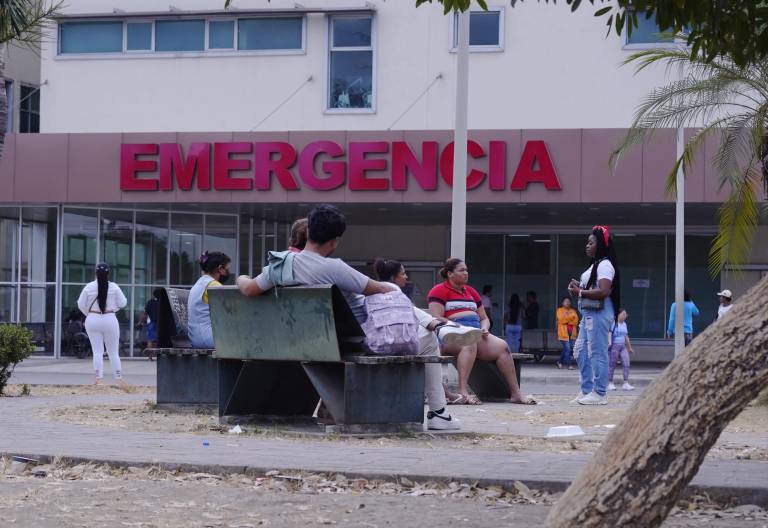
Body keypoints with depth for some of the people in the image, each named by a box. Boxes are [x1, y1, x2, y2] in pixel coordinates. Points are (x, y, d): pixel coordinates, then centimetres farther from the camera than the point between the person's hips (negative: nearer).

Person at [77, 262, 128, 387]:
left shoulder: (89, 287, -2)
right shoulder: (114, 287, -5)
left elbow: (81, 304, 2)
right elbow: (122, 303, 0)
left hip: (92, 320, 1)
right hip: (110, 320, -1)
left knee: (97, 351, 5)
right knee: (113, 352, 8)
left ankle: (99, 379, 0)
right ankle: (119, 378, 8)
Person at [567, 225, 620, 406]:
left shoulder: (605, 265, -10)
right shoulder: (595, 265, 21)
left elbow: (603, 291, -21)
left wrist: (580, 292, -14)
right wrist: (579, 286, 7)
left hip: (599, 314, -11)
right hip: (589, 313, 11)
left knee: (597, 353, -8)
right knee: (581, 352, 12)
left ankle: (599, 394, -5)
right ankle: (587, 390, 18)